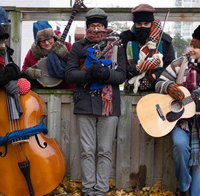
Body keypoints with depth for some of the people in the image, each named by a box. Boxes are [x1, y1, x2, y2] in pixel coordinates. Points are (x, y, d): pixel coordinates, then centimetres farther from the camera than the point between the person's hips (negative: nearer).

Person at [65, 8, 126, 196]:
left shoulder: (116, 47, 10)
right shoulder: (78, 46, 10)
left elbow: (121, 75, 2)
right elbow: (69, 74, 1)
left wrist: (105, 74, -19)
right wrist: (89, 74, -17)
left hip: (109, 104, 0)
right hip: (85, 104, 0)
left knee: (105, 151, 3)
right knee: (87, 151, 3)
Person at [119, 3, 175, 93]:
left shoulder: (164, 40, 0)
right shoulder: (126, 39, -2)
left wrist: (153, 77, -16)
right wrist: (139, 68, -22)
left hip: (158, 89, 0)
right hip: (132, 90, 0)